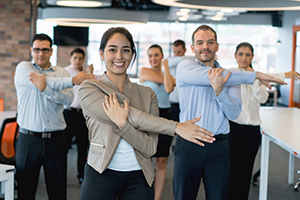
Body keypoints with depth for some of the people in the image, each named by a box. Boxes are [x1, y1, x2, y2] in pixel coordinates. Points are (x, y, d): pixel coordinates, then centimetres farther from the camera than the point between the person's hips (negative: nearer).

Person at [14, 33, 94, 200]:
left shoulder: (62, 73, 8)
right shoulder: (23, 68, 4)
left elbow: (68, 99, -10)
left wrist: (45, 88, -24)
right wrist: (73, 80, -17)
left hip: (55, 140, 2)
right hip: (28, 139, -1)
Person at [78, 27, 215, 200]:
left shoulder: (147, 94, 4)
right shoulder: (89, 89, -3)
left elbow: (150, 148, -7)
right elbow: (132, 117, -17)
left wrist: (122, 124, -22)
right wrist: (176, 127, -19)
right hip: (101, 176, -2)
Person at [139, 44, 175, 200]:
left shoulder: (168, 74, 13)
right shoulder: (144, 71, 0)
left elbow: (169, 88, -10)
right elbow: (163, 81, -10)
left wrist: (166, 66, -1)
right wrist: (175, 80, 8)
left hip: (165, 117, 4)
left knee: (161, 161, 5)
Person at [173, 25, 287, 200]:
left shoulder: (229, 77, 8)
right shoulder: (185, 67, -1)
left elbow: (234, 113, -3)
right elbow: (208, 75, -18)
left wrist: (219, 90, -22)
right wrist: (256, 75, -13)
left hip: (219, 146, 2)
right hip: (189, 144, -2)